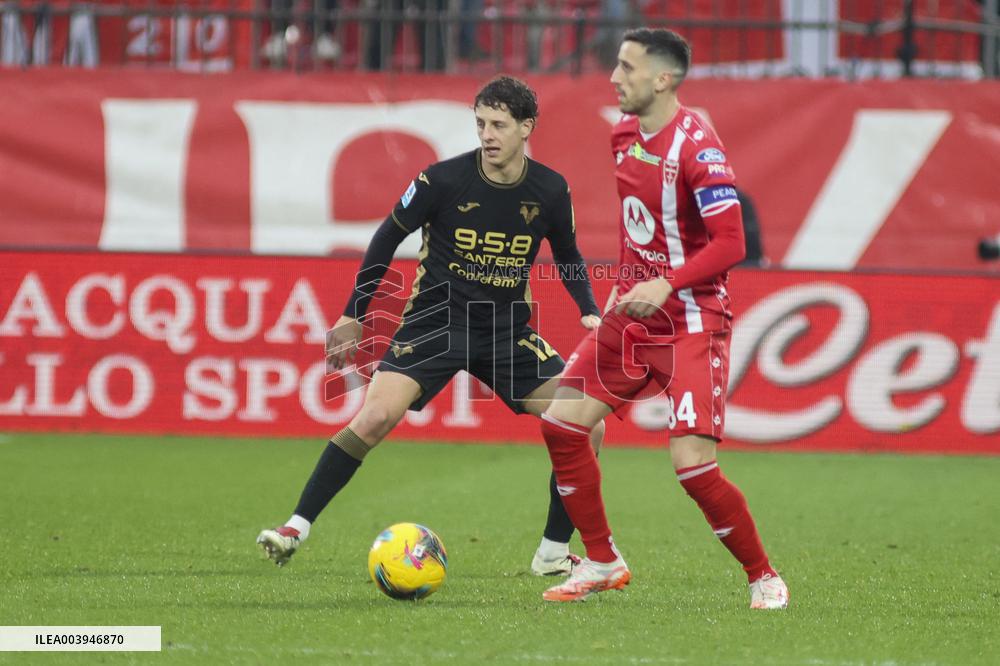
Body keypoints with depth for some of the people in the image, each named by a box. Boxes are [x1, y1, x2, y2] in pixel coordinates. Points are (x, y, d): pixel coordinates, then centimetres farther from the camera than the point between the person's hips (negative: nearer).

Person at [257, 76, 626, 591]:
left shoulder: (550, 191, -5)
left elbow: (568, 257, 14)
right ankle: (296, 528, -15)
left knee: (586, 429, -9)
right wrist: (353, 316, 3)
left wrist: (589, 312, -4)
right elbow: (389, 237, 1)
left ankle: (553, 552, 8)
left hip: (507, 330, 3)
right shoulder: (444, 179, -13)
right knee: (375, 417, -25)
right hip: (435, 319, -3)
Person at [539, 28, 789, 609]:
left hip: (692, 324, -8)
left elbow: (730, 244, -24)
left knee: (692, 463, -16)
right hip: (633, 313, 8)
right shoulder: (626, 133, 5)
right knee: (561, 422, 2)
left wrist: (666, 285, -32)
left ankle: (764, 578, 3)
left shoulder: (697, 147, -20)